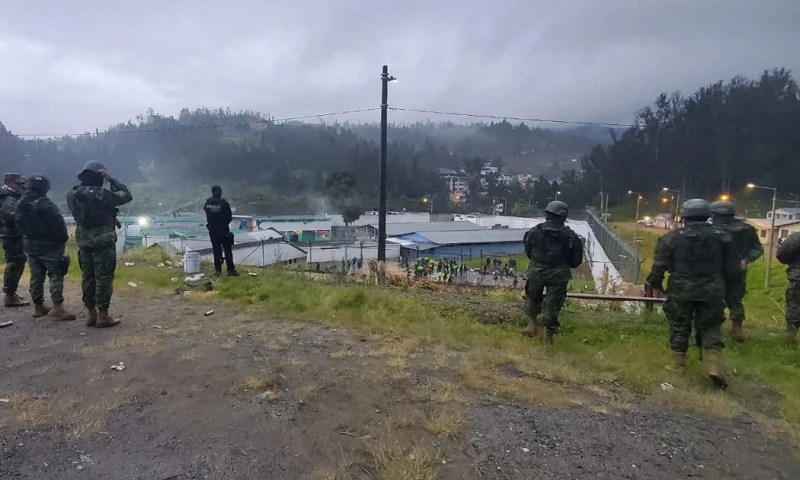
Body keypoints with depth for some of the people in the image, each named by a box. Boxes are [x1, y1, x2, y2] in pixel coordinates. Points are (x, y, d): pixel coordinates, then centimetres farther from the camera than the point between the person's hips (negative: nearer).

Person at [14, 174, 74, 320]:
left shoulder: (20, 205, 7)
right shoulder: (45, 204, -18)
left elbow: (19, 226, 13)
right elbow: (58, 223, -16)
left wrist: (27, 237, 21)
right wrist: (63, 238, -3)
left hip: (30, 245, 8)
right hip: (49, 244, -8)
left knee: (36, 276, 14)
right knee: (56, 275, -6)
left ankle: (38, 306, 21)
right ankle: (57, 308, -11)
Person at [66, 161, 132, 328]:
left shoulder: (72, 195, 1)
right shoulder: (102, 194, -18)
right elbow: (126, 195, -6)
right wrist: (111, 179, -2)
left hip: (83, 241, 7)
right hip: (103, 241, -7)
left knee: (87, 277, 13)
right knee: (103, 278, -1)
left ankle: (92, 314, 20)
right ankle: (103, 316, 2)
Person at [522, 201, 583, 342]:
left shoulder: (534, 231, -6)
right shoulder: (570, 236, -9)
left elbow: (528, 253, 5)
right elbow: (576, 261, -2)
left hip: (536, 272, 2)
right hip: (558, 276, -1)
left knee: (533, 298, 24)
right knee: (552, 304, 8)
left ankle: (533, 324, 29)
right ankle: (549, 332, 17)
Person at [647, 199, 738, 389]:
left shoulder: (672, 238, -7)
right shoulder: (722, 237, 3)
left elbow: (659, 265, -8)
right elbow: (733, 268, 6)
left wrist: (656, 284, 7)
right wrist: (721, 284, 23)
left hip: (681, 291, -2)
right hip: (712, 291, 2)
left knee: (679, 327, 12)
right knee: (710, 329, 12)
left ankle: (678, 364, 20)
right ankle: (716, 367, 0)